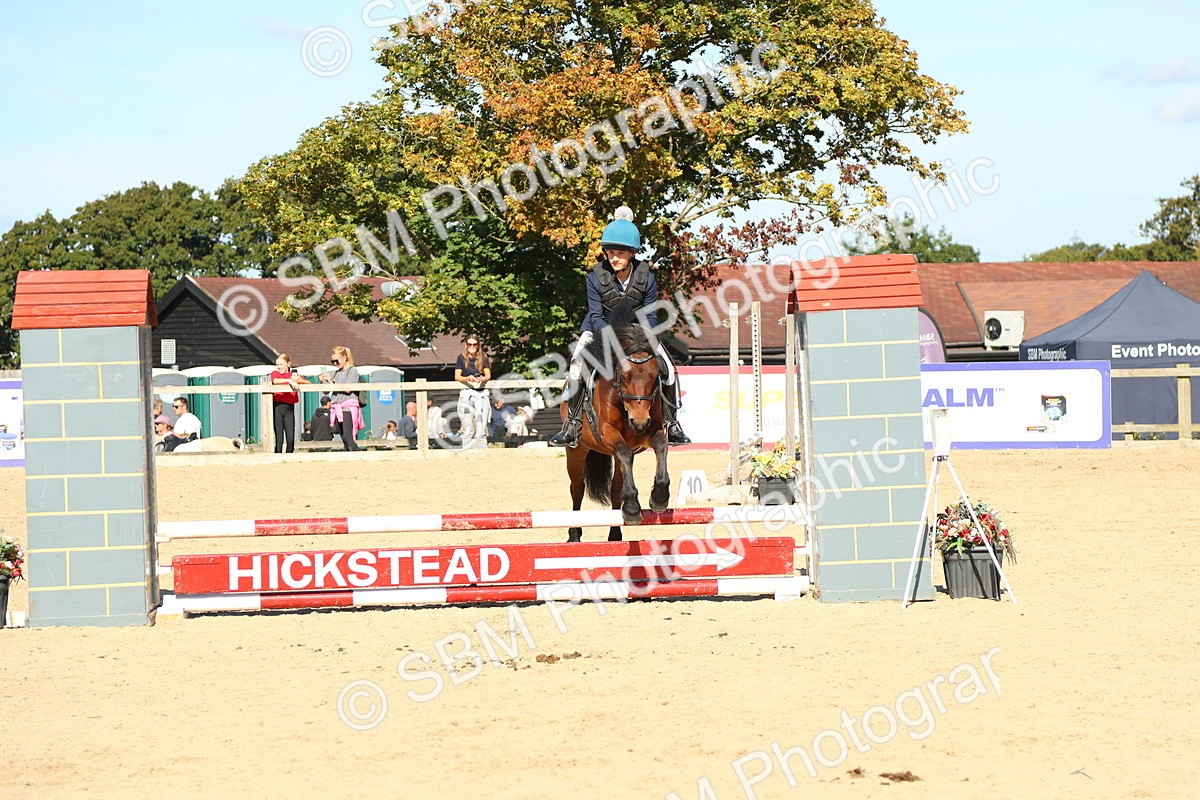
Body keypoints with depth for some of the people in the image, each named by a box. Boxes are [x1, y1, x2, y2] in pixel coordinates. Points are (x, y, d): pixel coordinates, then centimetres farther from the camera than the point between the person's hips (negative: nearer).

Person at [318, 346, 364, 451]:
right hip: (337, 409, 7)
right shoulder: (335, 373, 18)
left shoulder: (352, 370, 0)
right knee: (344, 440, 4)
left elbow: (347, 389, -10)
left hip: (348, 408, -7)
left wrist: (331, 382, -10)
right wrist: (322, 381, 0)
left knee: (349, 438, -16)